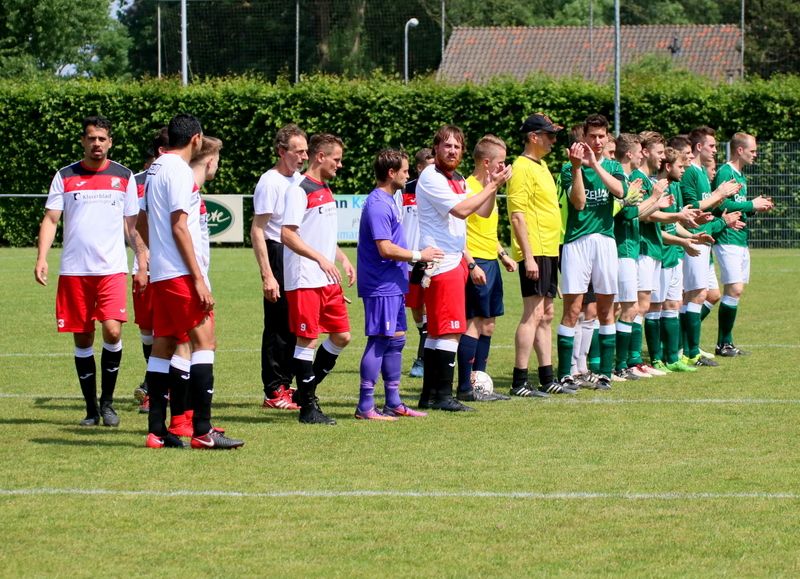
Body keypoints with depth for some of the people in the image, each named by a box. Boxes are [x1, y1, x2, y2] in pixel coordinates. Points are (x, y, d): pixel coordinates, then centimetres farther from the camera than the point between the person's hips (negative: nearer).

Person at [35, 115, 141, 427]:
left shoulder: (124, 177, 8)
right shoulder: (65, 177, 6)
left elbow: (132, 225, 13)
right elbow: (51, 219, 3)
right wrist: (42, 258, -9)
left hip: (112, 269, -1)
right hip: (74, 270, 1)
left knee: (112, 331, -17)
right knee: (82, 339, 4)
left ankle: (107, 402, -1)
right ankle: (91, 407, 14)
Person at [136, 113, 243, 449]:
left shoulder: (156, 168, 16)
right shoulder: (179, 171, -12)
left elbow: (144, 223, 23)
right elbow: (179, 227, -17)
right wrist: (199, 279, -16)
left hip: (160, 272, 10)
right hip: (181, 272, -10)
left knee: (163, 345, 9)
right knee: (204, 340, -10)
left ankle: (156, 431, 10)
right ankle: (202, 431, -16)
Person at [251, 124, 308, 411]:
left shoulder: (300, 180, 12)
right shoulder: (270, 182, -13)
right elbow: (257, 231, -16)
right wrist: (267, 276, -22)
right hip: (279, 256, -8)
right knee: (278, 327, -4)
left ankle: (284, 385, 20)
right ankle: (273, 392, 1)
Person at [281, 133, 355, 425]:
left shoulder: (325, 190, 17)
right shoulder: (300, 190, -11)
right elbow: (287, 235, -17)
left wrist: (342, 258, 14)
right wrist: (321, 259, -23)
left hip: (328, 280, 9)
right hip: (305, 280, -9)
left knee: (341, 335, 10)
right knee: (307, 339, -5)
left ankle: (307, 390, 22)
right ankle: (308, 407, 1)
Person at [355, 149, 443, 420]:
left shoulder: (388, 202, 16)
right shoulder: (378, 205, -17)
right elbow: (385, 249, -22)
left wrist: (415, 261, 17)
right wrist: (418, 255, -12)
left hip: (393, 286, 10)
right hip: (381, 287, -10)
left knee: (396, 339, 13)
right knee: (379, 341, -8)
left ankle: (393, 403, 20)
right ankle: (365, 406, -5)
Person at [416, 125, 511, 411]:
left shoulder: (457, 181, 17)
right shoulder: (431, 178, -12)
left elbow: (483, 212, 18)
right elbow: (461, 210, -20)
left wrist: (494, 185, 3)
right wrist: (492, 186, -15)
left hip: (455, 261, 10)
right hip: (442, 264, -10)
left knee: (437, 331, 11)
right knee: (450, 330, -11)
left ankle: (430, 395, 14)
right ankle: (443, 395, -10)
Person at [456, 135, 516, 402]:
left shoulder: (488, 189, 17)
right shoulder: (467, 188, -13)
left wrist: (503, 254, 22)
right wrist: (472, 264, -23)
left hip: (491, 262, 10)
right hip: (477, 263, -10)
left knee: (488, 324, 10)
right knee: (475, 323, -10)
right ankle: (465, 387, -8)